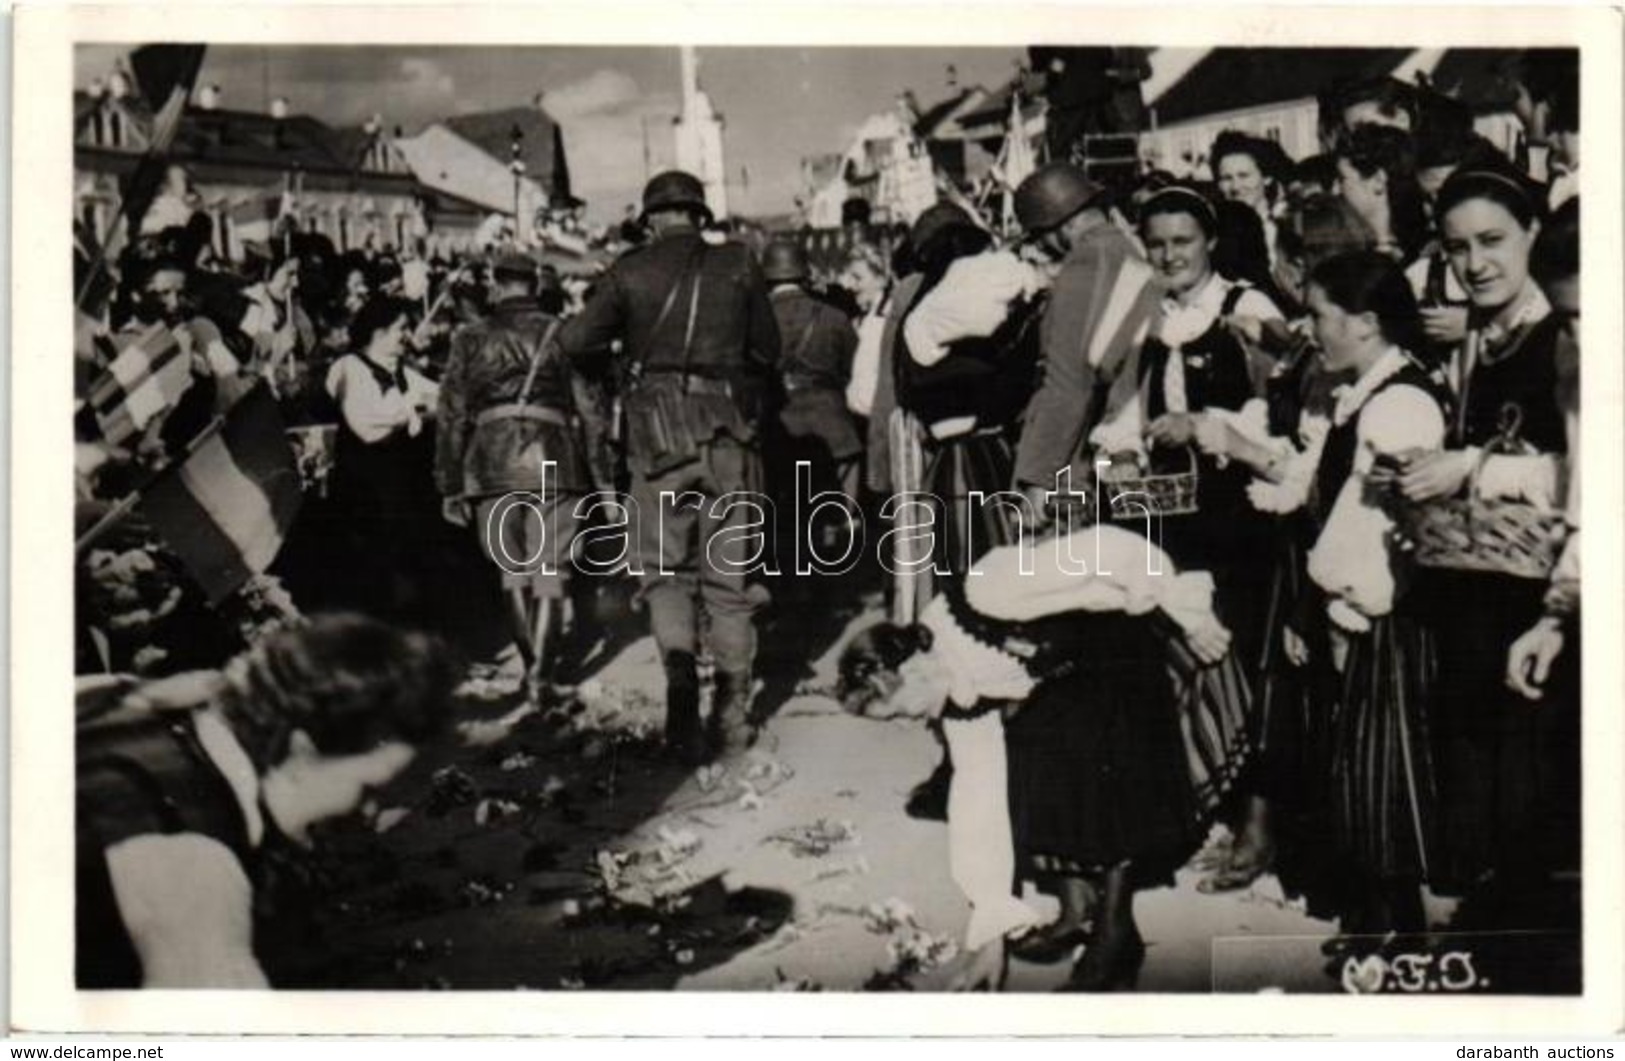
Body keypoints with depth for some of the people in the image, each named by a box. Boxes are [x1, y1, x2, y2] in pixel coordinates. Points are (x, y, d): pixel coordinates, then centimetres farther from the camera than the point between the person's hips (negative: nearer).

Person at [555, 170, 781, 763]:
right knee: (728, 575, 10)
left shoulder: (632, 270, -1)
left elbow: (575, 341, 2)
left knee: (665, 569, 11)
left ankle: (680, 666, -15)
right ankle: (733, 714, 15)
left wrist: (625, 342, 22)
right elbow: (766, 349, 11)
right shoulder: (738, 265, 2)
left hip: (659, 431, -1)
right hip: (729, 430, 1)